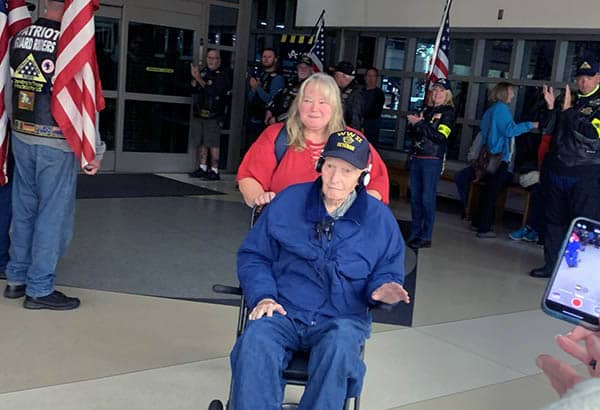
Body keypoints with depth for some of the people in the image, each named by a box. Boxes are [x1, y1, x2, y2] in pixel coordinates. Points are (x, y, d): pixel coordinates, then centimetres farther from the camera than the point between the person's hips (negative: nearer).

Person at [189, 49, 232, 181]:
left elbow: (214, 91, -16)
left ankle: (214, 171, -2)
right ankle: (202, 168, 19)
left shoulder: (223, 75, -3)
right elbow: (193, 91, 12)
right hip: (199, 113, 6)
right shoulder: (203, 72, 15)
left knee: (213, 144, -8)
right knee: (201, 142, 10)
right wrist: (194, 78, -4)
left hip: (213, 116, -6)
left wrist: (199, 79, -14)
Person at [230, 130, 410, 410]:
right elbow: (253, 255, 12)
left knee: (339, 348, -35)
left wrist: (382, 289, -9)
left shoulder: (380, 219, 8)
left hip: (343, 319, 0)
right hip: (284, 312, 1)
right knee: (255, 339, -32)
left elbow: (389, 273, 16)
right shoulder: (288, 201, 8)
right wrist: (263, 296, -5)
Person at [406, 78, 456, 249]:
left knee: (427, 198, -5)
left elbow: (440, 136, -16)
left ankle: (426, 237, 2)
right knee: (415, 197, 9)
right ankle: (415, 233, 18)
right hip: (416, 157, 7)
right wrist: (413, 121, 7)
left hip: (432, 160, -7)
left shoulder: (449, 112, -3)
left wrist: (419, 123, -14)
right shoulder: (426, 110, 16)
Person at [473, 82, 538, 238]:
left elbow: (483, 129, 22)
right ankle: (484, 228, -3)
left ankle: (480, 223, 23)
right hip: (500, 157, -9)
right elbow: (509, 130, -19)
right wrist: (530, 125, -12)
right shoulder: (501, 108, -13)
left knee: (489, 191, 16)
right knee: (492, 192, -5)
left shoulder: (491, 109, 14)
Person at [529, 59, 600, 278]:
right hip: (557, 171, 6)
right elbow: (548, 129, 14)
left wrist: (568, 110, -16)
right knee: (554, 220, 12)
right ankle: (552, 264, 22)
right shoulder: (571, 102, 15)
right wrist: (551, 107, -2)